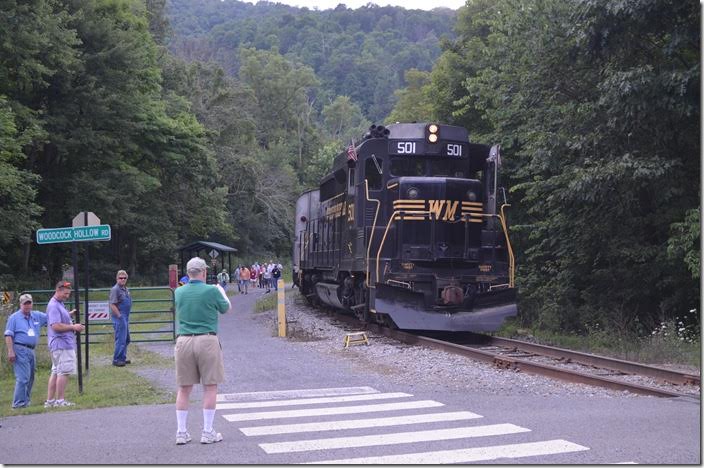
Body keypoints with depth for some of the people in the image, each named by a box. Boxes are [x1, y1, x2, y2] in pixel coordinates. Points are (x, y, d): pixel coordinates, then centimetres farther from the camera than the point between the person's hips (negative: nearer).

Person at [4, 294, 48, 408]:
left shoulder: (37, 316, 14)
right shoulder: (14, 317, -1)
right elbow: (8, 335, -6)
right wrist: (10, 351, -14)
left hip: (31, 350, 7)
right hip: (20, 350, -7)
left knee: (30, 378, 11)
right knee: (23, 378, -13)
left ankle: (25, 401, 20)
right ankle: (19, 403, -11)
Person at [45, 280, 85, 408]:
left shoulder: (59, 304, 19)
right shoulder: (53, 306, -14)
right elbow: (56, 326, -23)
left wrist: (74, 327, 13)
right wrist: (73, 327, -16)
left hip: (64, 343, 11)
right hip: (61, 344, -11)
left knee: (56, 372, 11)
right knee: (64, 372, -8)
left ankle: (50, 400, 15)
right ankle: (59, 400, -5)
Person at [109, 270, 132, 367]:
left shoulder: (125, 289, 14)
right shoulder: (115, 289, -14)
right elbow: (112, 305, -19)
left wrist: (126, 317, 17)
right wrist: (120, 316, -19)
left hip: (126, 317, 10)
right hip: (119, 318, -10)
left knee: (126, 339, 16)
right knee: (121, 339, -8)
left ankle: (122, 358, 25)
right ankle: (116, 360, -2)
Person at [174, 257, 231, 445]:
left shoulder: (178, 292, 4)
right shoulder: (212, 291, -8)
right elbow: (226, 308, 10)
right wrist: (222, 291, 29)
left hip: (183, 341, 4)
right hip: (207, 340, -4)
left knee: (184, 388, 10)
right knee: (210, 387, 5)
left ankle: (181, 432, 12)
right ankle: (207, 432, 6)